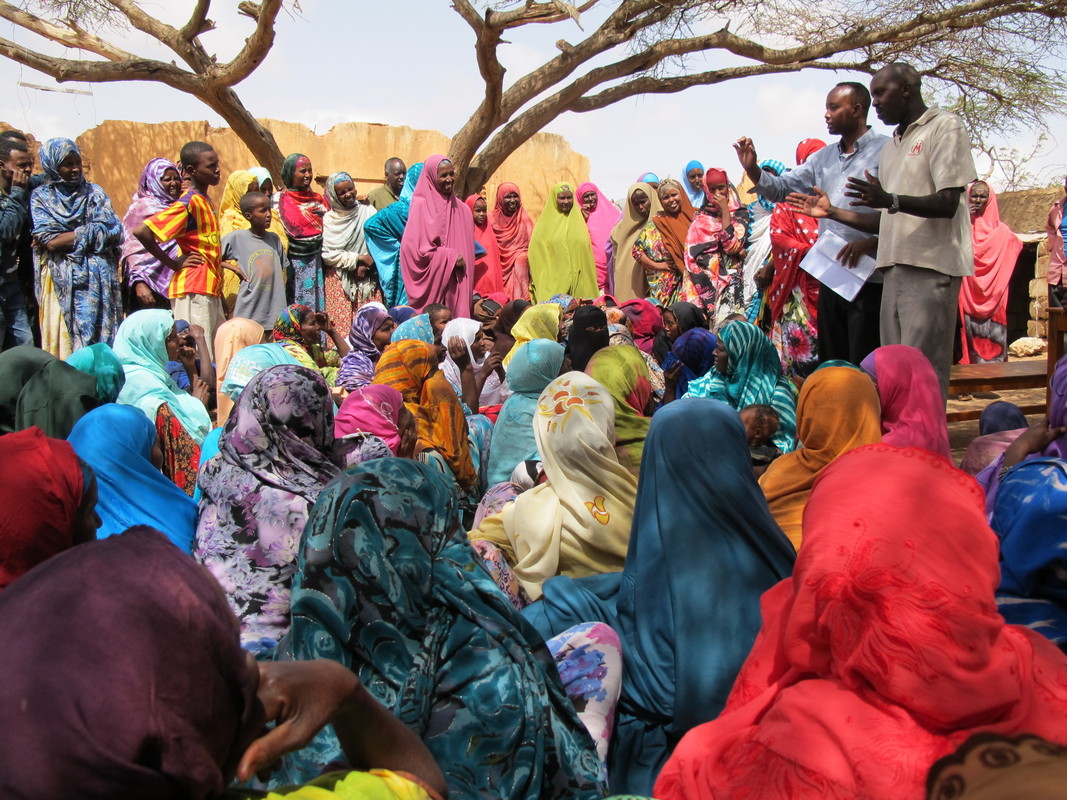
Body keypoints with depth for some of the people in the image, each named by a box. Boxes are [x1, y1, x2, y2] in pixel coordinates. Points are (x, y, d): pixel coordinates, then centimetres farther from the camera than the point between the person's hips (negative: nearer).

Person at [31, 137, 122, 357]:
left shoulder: (94, 193, 14)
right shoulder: (41, 196, 9)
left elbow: (114, 232, -2)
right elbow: (49, 240, -5)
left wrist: (69, 237, -5)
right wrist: (90, 232, -6)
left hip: (100, 280, 2)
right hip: (62, 281, -1)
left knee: (103, 342, -3)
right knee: (63, 343, -6)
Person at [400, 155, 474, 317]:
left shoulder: (461, 209, 11)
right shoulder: (422, 206, -6)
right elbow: (415, 248, -11)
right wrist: (450, 257, -9)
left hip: (456, 285, 5)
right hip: (431, 283, -5)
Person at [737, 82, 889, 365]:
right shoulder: (824, 157, 18)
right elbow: (782, 188, 14)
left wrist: (871, 242, -23)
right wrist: (752, 169, -2)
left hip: (870, 278, -7)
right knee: (830, 363, 14)